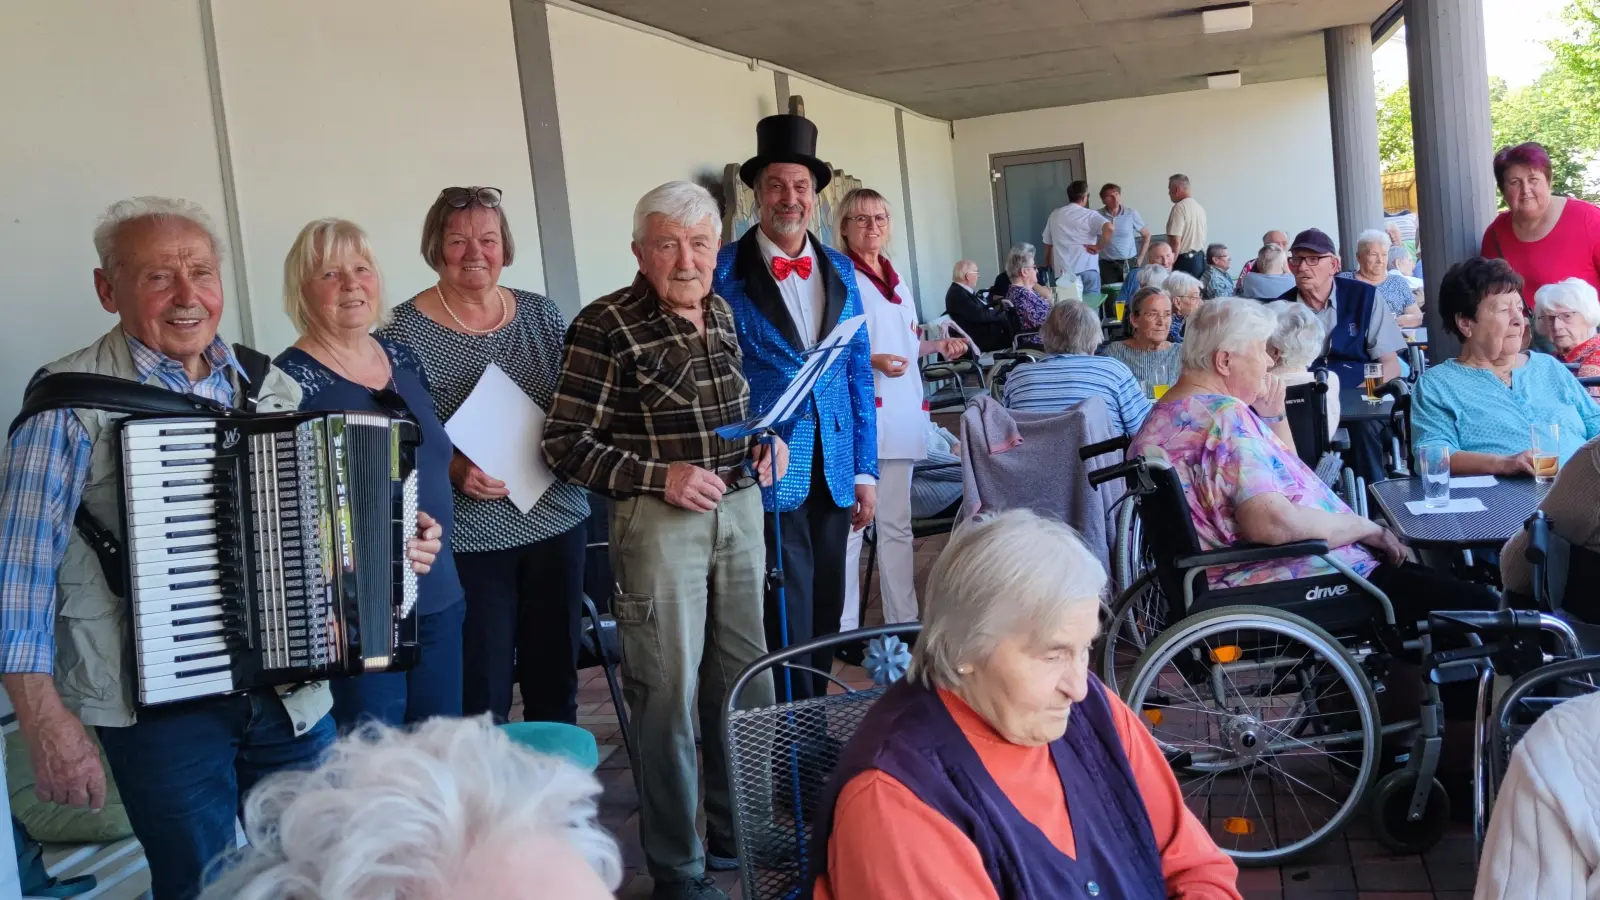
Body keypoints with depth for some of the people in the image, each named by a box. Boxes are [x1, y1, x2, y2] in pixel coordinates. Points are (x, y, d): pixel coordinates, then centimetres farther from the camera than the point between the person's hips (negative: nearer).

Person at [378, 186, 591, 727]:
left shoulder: (541, 315, 7)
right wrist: (452, 470, -21)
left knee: (556, 682, 14)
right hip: (470, 538, -4)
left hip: (557, 522, 4)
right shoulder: (404, 332, -6)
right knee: (481, 698, 1)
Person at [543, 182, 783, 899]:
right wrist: (660, 476, -19)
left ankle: (738, 832, 35)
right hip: (659, 519, -6)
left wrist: (765, 442, 3)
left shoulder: (721, 313, 8)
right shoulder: (607, 326, -12)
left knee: (746, 676, 15)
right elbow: (565, 442, -11)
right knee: (668, 692, 2)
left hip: (740, 506, 7)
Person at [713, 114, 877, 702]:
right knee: (786, 626, -2)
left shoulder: (840, 270, 10)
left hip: (835, 473, 5)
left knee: (825, 616, 14)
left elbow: (859, 372, 12)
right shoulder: (726, 273, -6)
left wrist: (865, 470, 9)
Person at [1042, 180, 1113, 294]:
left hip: (1062, 273, 3)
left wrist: (1048, 265, 32)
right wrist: (1099, 247, -9)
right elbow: (1110, 228, -22)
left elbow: (1047, 244, 18)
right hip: (1087, 270, -3)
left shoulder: (1054, 215, 10)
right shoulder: (1089, 215, -3)